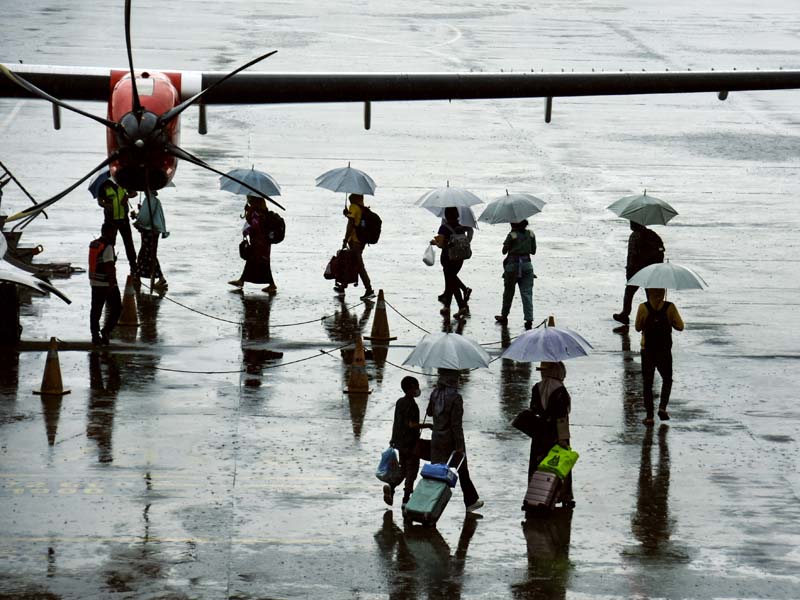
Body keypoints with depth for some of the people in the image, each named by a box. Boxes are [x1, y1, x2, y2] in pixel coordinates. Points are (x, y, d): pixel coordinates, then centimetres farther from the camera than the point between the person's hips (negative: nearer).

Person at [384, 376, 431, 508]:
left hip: (399, 441, 8)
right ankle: (406, 499, 3)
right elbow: (412, 425, -23)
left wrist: (394, 440, 20)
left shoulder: (400, 402, 7)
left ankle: (391, 486, -4)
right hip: (410, 443, -8)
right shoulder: (411, 405, -18)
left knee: (404, 469, 18)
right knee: (412, 472, 3)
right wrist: (428, 426, -13)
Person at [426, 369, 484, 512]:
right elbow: (456, 424, -20)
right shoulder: (455, 397, -21)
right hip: (451, 440, -5)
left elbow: (429, 412, 15)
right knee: (463, 472, 12)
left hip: (436, 439, 5)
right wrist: (459, 446, -14)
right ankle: (471, 502, 25)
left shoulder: (435, 393, -3)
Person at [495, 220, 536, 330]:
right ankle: (529, 319, -9)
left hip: (513, 265, -3)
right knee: (527, 293, 1)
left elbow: (504, 251, -4)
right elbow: (533, 251, 9)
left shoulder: (512, 235, -11)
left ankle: (504, 317, 26)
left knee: (508, 292, 13)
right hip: (527, 264, 3)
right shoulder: (530, 234, 1)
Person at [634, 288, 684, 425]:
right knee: (667, 380, 21)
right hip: (665, 352, 0)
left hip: (647, 351, 0)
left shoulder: (643, 308, -11)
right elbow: (680, 326, -4)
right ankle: (662, 406, 1)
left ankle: (649, 416, 5)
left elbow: (638, 327, -1)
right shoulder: (670, 307, -10)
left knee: (647, 383, 9)